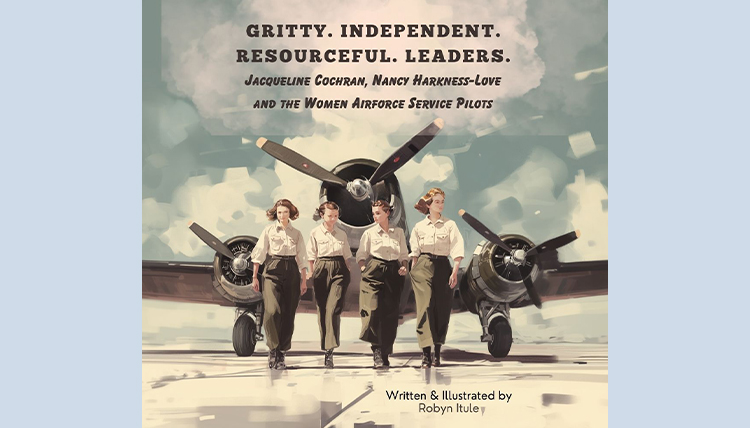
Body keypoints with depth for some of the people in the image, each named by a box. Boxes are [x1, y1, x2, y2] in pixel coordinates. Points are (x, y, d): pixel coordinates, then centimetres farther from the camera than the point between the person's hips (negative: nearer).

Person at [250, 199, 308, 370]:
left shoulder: (296, 234, 13)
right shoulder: (269, 230, 7)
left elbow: (302, 258, 12)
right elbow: (259, 253, 4)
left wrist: (303, 280, 5)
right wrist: (254, 277, -2)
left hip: (292, 272, 2)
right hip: (273, 271, -2)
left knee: (288, 314, 0)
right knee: (273, 310, -17)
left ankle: (282, 353, 9)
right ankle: (272, 348, -4)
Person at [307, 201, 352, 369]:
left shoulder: (341, 234, 12)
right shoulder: (315, 233, 5)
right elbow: (311, 257, 6)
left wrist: (347, 273, 10)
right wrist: (312, 275, 1)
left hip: (339, 270, 0)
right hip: (322, 269, 0)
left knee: (333, 308, -14)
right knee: (322, 309, 3)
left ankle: (330, 350, -19)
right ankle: (326, 348, 16)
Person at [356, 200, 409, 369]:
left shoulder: (399, 232, 12)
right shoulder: (369, 233, 5)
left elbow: (404, 255, 15)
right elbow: (361, 255, 7)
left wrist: (404, 267, -3)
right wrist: (364, 269, -9)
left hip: (394, 274, 2)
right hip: (375, 273, -2)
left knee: (390, 315, 1)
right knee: (374, 311, -15)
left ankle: (385, 354, 10)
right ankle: (377, 351, -7)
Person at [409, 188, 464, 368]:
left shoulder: (450, 225, 6)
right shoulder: (419, 227, 10)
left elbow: (457, 249, -2)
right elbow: (414, 252, 11)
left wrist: (455, 271, -12)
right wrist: (412, 272, 3)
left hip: (443, 267, 1)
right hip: (423, 267, 0)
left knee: (442, 310, 2)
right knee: (425, 306, -11)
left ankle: (437, 352, 15)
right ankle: (426, 354, -14)